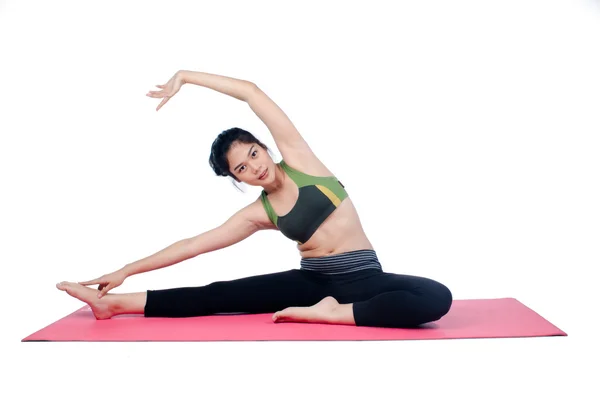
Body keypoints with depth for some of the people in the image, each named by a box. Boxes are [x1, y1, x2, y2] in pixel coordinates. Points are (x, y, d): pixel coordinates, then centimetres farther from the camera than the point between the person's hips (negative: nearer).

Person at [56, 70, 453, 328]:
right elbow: (191, 245, 4)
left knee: (437, 298, -31)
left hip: (361, 276, -2)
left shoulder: (298, 158, -5)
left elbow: (252, 91, -11)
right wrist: (126, 271, 3)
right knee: (218, 294, -10)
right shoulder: (258, 213, 1)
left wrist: (184, 76, -6)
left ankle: (330, 313, -29)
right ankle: (115, 303, -6)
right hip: (311, 279, 2)